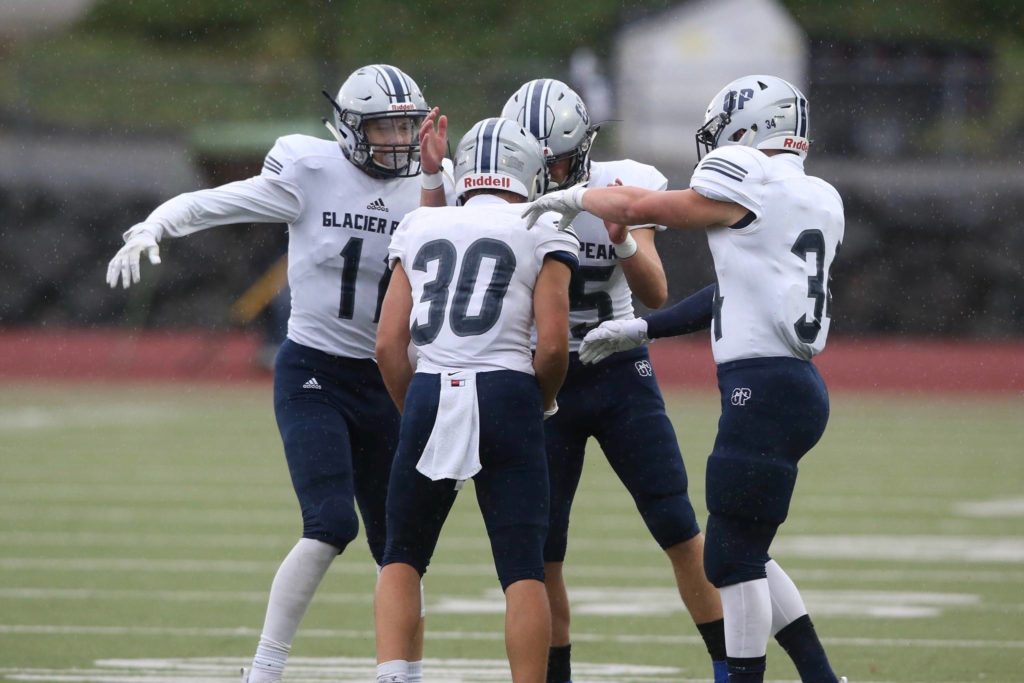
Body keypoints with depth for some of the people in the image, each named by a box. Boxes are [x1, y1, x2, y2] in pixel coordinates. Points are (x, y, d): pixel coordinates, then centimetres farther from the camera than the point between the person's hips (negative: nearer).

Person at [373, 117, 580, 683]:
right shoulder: (543, 236, 6)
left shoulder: (420, 230, 15)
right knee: (523, 569, 1)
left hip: (428, 395, 3)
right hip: (505, 396, -3)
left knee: (403, 557, 15)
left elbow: (388, 345, 10)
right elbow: (552, 344, -4)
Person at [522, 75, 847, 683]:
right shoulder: (821, 201, 16)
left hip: (764, 391, -9)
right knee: (744, 555, 16)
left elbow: (638, 207, 2)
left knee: (733, 557, -4)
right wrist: (643, 330, 25)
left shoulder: (750, 184, -8)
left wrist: (576, 197, 20)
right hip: (799, 387, 9)